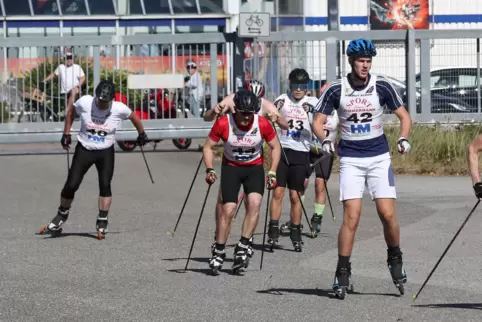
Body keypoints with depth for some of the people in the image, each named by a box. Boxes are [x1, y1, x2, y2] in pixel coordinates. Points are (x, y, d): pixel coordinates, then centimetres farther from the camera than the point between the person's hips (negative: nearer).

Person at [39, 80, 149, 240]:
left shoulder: (119, 109, -15)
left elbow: (133, 116, 6)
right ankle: (61, 217, 20)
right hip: (84, 149, 0)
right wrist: (66, 133, 6)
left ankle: (102, 223, -2)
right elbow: (71, 111, 6)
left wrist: (141, 133, 16)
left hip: (106, 152, 0)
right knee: (71, 185, -3)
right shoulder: (84, 102, -15)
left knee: (105, 185, -13)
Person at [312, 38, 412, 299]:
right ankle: (342, 272, -1)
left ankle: (395, 258, 19)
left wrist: (403, 138, -13)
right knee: (351, 217, -10)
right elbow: (317, 121, 2)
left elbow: (404, 115, 5)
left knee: (387, 214, -7)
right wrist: (324, 141, -18)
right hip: (350, 159, -1)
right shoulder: (336, 89, -3)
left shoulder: (382, 86, -2)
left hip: (379, 158, 1)